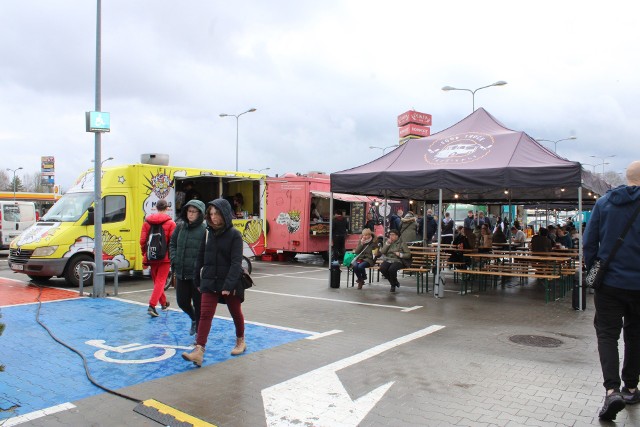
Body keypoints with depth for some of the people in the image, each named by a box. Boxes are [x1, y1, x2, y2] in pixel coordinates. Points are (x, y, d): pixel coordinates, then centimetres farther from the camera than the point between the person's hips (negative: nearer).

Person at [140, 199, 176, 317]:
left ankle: (163, 303, 32)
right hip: (165, 257, -4)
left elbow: (142, 240, 4)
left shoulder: (147, 222, 4)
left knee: (156, 280, 18)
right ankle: (152, 306, -15)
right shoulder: (170, 223, -7)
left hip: (151, 257, 4)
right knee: (160, 281, -2)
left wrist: (145, 254, 15)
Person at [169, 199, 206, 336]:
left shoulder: (205, 229, -12)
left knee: (198, 304, 4)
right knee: (182, 302, 15)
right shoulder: (180, 227, 7)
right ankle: (194, 319, 45)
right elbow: (172, 244, 18)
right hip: (181, 273, 6)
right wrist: (174, 259, 5)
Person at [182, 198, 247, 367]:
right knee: (205, 314, -7)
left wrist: (228, 285, -24)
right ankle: (199, 351, -10)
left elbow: (236, 263, -17)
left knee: (236, 313, 14)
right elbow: (200, 258, 11)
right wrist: (197, 280, 12)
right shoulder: (208, 233, 4)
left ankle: (240, 341, 36)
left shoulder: (234, 235, -10)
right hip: (209, 282, 3)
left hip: (230, 283, -3)